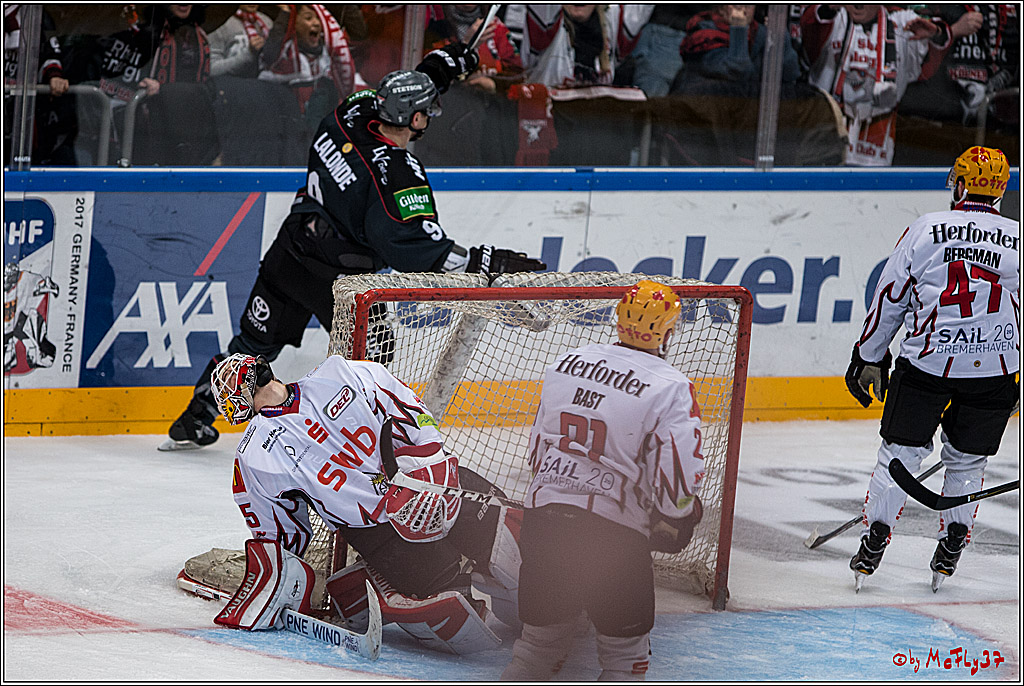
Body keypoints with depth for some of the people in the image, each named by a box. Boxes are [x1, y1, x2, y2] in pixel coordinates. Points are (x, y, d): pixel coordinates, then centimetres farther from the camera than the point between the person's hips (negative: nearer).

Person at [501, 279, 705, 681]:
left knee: (542, 636, 19)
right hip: (613, 532, -5)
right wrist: (676, 523, 9)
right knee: (625, 646, 9)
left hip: (542, 514, 5)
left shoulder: (566, 364, 9)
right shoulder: (670, 389, -9)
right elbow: (677, 482, -11)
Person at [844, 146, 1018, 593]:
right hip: (994, 371, 1)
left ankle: (871, 551, 8)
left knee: (899, 452, 10)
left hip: (927, 363, -1)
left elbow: (889, 299, 6)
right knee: (966, 461, 17)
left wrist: (868, 359, 16)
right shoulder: (1016, 239, 3)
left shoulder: (925, 230, 0)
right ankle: (949, 554, 17)